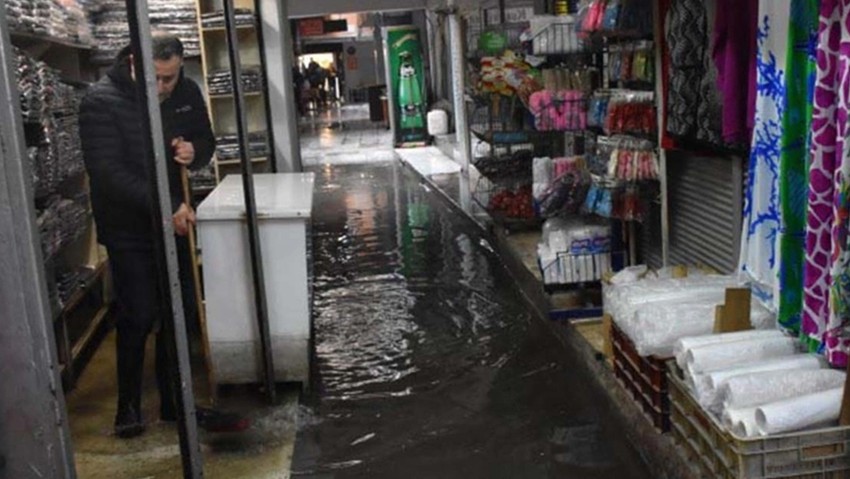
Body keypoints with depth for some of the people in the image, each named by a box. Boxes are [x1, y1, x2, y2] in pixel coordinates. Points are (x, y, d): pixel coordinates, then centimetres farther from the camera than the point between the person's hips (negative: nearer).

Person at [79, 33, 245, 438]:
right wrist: (165, 206, -27)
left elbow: (206, 140, 12)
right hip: (128, 229, -5)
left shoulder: (187, 93, -1)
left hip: (176, 221, 5)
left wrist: (194, 152, -13)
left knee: (180, 313, 9)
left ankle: (173, 401, 23)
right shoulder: (101, 101, -17)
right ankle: (129, 404, 15)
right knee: (138, 316, -5)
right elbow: (109, 172, -22)